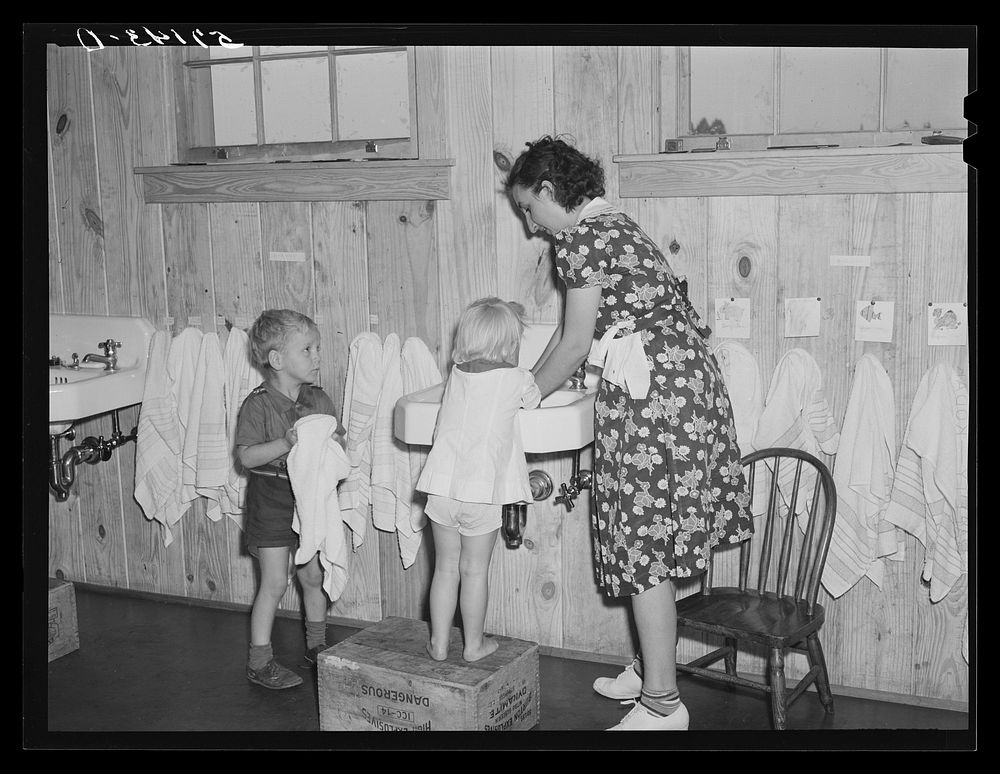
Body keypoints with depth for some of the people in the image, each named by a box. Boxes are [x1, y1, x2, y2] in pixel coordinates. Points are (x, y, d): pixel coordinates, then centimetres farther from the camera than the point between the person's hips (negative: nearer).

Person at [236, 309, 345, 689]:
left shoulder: (319, 400, 2)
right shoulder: (257, 405, -14)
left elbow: (339, 441, 8)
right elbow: (247, 456, -18)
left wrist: (335, 441, -15)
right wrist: (285, 444, -30)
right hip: (272, 498, -5)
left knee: (313, 575, 14)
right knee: (275, 582, -3)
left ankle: (316, 647, 31)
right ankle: (259, 661, 9)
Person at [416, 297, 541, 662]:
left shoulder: (456, 374, 5)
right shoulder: (518, 379, -6)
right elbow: (535, 402, 12)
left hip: (442, 486, 3)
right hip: (482, 490, -3)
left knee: (445, 567, 14)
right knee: (475, 570, 10)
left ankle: (439, 643, 21)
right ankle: (473, 644, 21)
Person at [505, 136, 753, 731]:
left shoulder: (581, 238, -11)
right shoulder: (612, 224, 20)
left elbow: (575, 344, -9)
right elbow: (577, 333, 23)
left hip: (650, 392, -10)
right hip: (686, 381, 10)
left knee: (645, 545, -3)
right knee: (653, 537, 17)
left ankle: (662, 703, 5)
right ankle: (650, 668, 29)